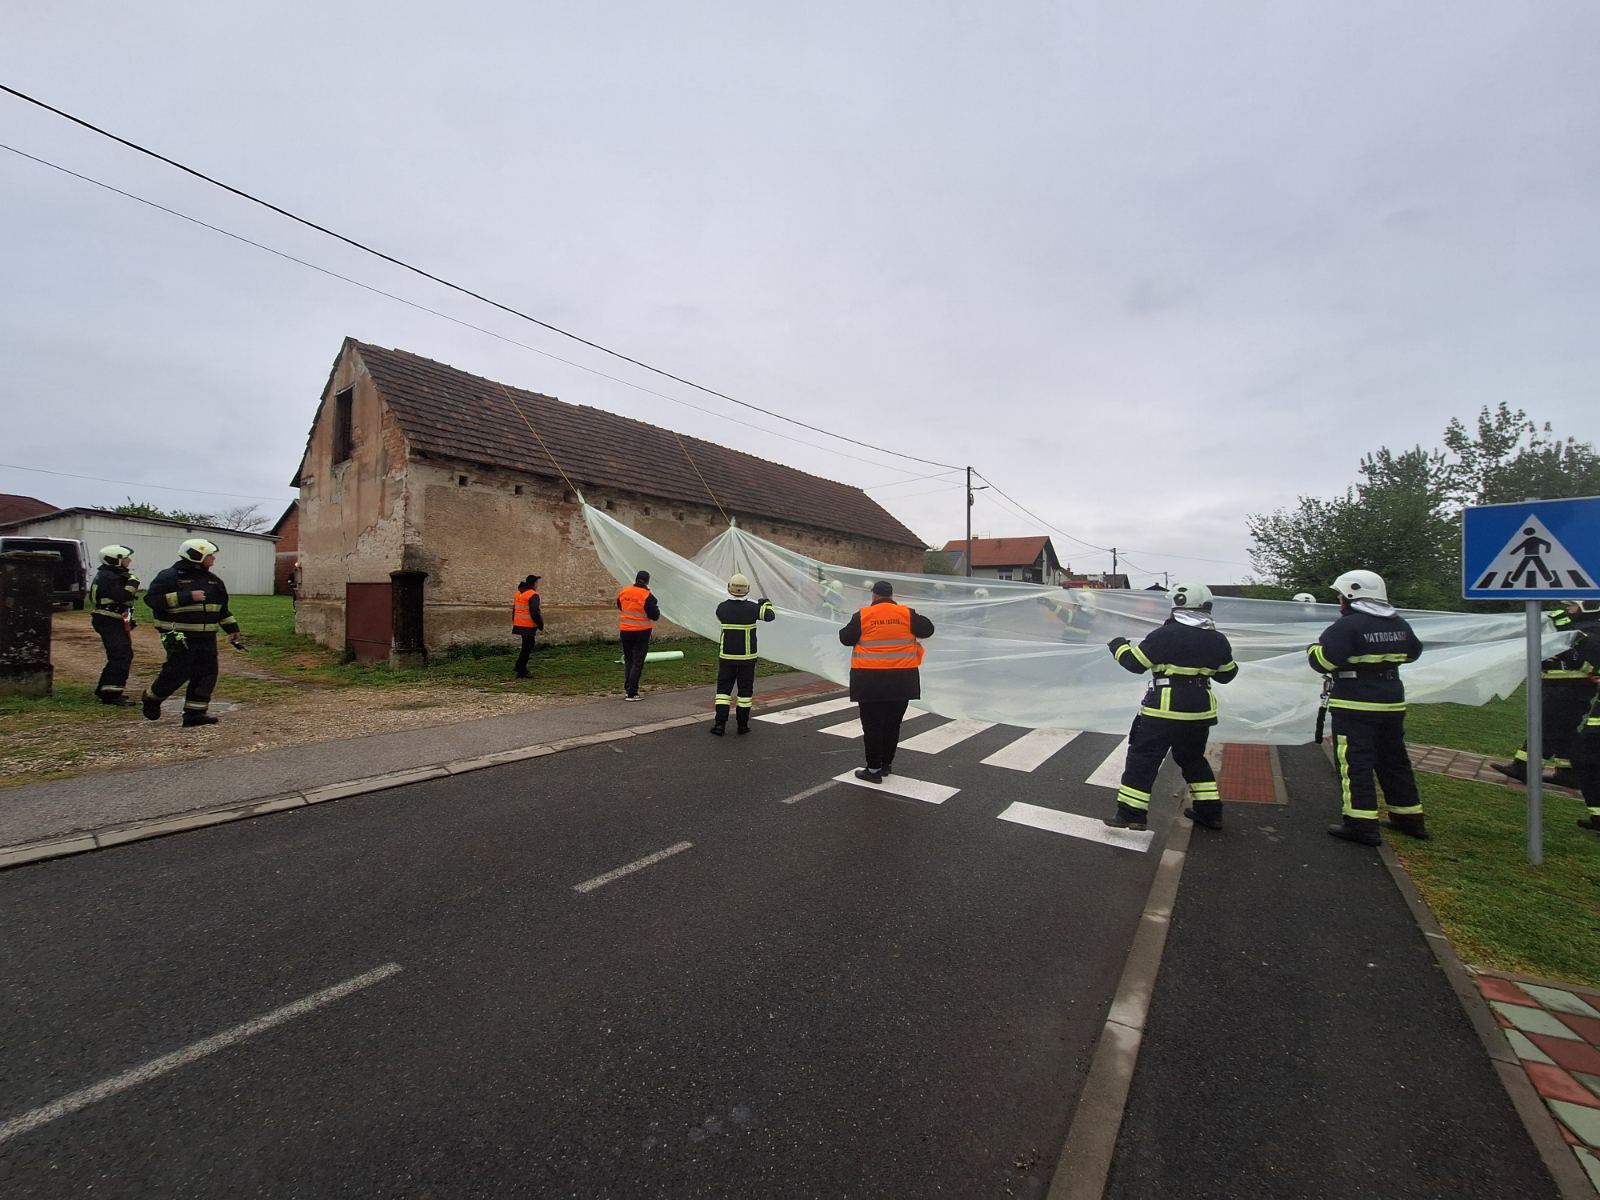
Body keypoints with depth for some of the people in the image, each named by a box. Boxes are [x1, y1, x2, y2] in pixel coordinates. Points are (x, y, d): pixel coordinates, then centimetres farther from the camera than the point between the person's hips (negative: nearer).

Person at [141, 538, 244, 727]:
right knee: (177, 672, -5)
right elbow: (153, 599, -18)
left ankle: (194, 713, 7)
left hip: (206, 638, 7)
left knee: (206, 674, 2)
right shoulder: (170, 577, -6)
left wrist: (232, 628, 22)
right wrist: (187, 597, -22)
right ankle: (151, 699, 23)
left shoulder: (213, 580, 15)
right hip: (180, 637, -7)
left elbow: (222, 608, 23)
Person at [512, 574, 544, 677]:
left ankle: (519, 666, 24)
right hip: (528, 626, -8)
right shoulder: (533, 595, -14)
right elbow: (534, 612, -20)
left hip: (519, 625, 8)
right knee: (527, 647, -1)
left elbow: (514, 609, 19)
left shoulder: (518, 593, 14)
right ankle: (521, 673, 2)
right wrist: (540, 625, -13)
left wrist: (514, 623, 26)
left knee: (528, 645, 22)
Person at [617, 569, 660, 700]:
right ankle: (631, 693, -1)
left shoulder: (623, 592, 0)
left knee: (628, 660, 19)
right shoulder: (647, 596, -17)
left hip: (625, 632, 5)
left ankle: (627, 689, 24)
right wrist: (657, 608, 3)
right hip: (641, 633, -5)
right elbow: (655, 616, -15)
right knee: (637, 662, 1)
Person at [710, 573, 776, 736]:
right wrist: (766, 603, 9)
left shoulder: (722, 607, -5)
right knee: (745, 690, 9)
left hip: (726, 656, 1)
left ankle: (720, 724, 3)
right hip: (747, 657, -1)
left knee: (723, 688, 9)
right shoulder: (751, 607, -12)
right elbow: (770, 616, -10)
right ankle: (743, 725, 15)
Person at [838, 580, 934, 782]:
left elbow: (846, 639, 1)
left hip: (870, 679, -2)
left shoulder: (862, 616, -5)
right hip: (901, 679, 3)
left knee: (872, 724, 6)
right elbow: (928, 628, 3)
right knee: (893, 723, 16)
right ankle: (887, 764, 27)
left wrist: (845, 630, 22)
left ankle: (874, 769, 10)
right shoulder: (906, 613, -1)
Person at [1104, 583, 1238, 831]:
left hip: (1164, 709, -6)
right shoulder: (1217, 639, 5)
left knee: (1143, 757, 0)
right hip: (1200, 710, 6)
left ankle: (1131, 813, -1)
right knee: (1193, 758, 24)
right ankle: (1209, 811, 31)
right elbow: (1226, 674, 16)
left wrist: (1119, 646, 8)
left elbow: (1135, 663, -9)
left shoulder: (1167, 634, -13)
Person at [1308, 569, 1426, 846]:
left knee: (1355, 763, -3)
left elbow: (1322, 661, -22)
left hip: (1355, 707, -8)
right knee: (1394, 760, 19)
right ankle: (1410, 818, 30)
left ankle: (1362, 824, -3)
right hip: (1392, 703, 8)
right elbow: (1412, 652, 25)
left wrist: (1313, 648, -2)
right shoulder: (1399, 624, 8)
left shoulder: (1348, 626, -18)